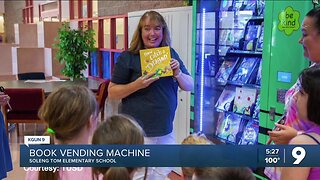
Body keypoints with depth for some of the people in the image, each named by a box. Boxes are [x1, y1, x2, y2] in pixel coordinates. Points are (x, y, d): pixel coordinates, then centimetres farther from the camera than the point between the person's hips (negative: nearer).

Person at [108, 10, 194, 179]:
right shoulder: (128, 57, -7)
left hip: (166, 131, 5)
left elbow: (190, 86, 9)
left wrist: (178, 73, -11)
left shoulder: (171, 54, 6)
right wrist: (137, 85, -21)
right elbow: (112, 92, -5)